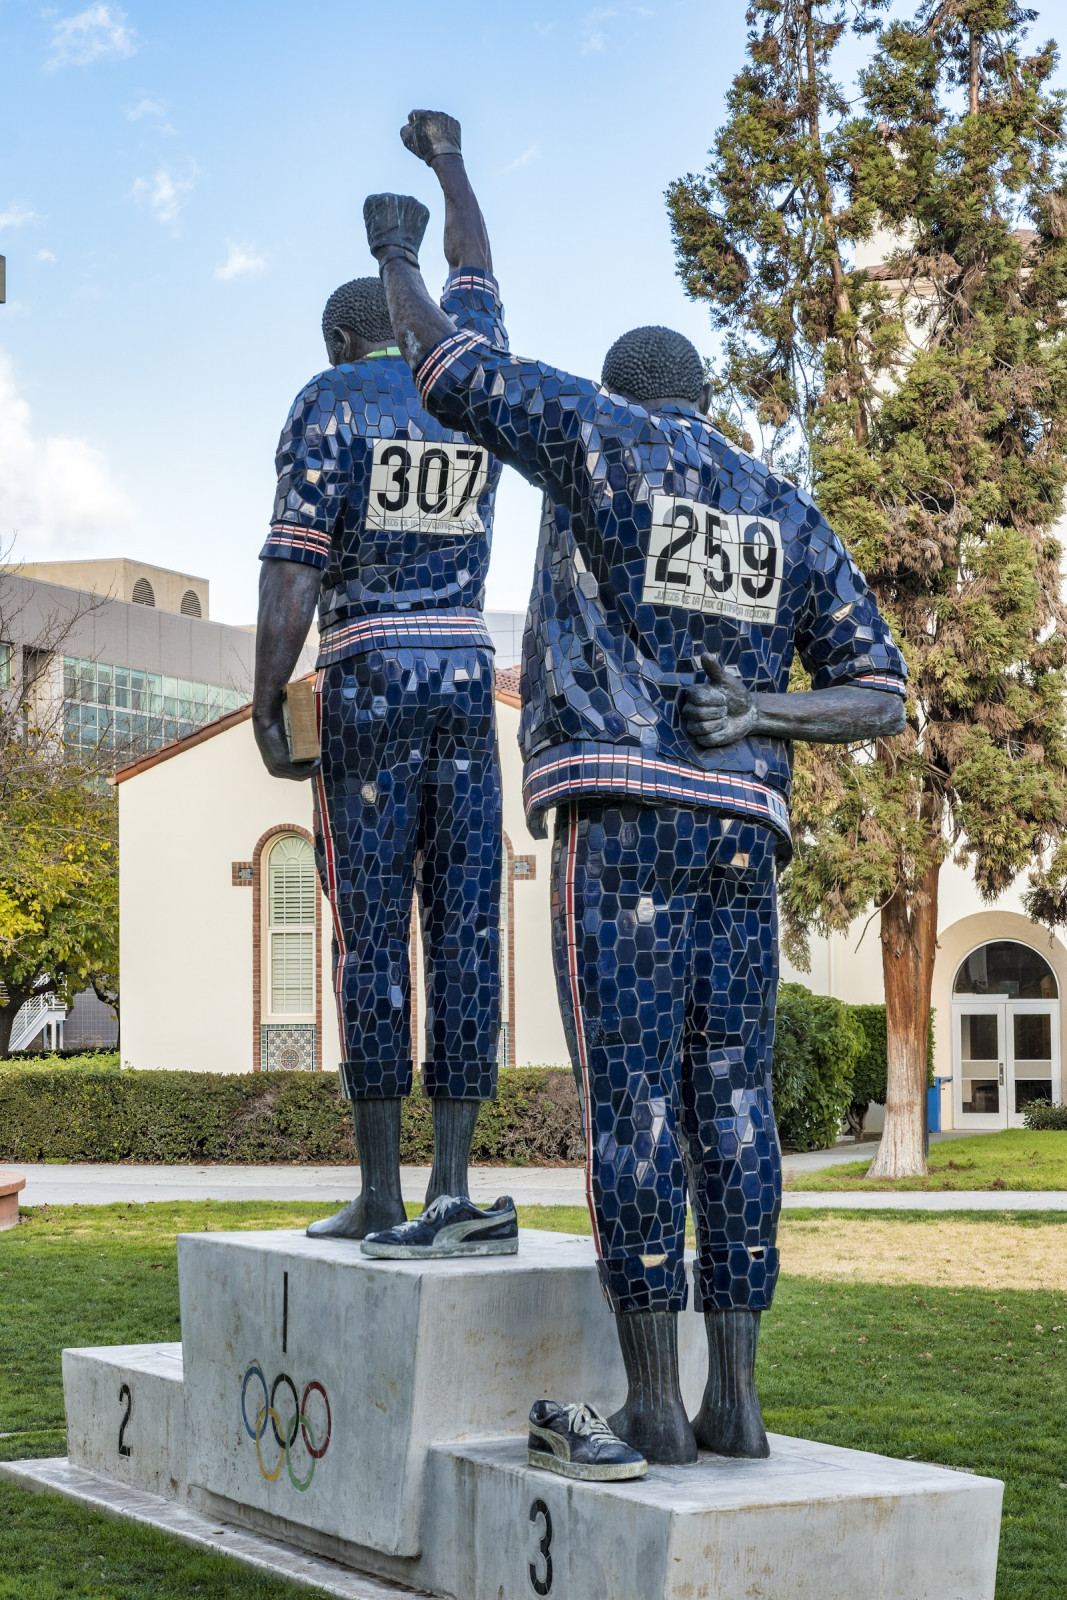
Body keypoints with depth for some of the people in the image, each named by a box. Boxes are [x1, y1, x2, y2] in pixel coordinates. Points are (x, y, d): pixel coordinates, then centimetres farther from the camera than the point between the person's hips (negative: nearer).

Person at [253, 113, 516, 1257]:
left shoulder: (331, 402, 0)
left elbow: (293, 563, -9)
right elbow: (472, 277, 34)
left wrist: (264, 704, -7)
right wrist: (448, 164, 49)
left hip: (366, 690, -4)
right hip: (468, 688, 4)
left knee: (372, 935, -4)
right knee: (463, 932, -1)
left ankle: (380, 1194, -5)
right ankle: (452, 1185, -6)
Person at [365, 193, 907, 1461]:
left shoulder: (602, 440, 5)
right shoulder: (788, 516, 19)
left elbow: (443, 366, 12)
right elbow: (881, 698, 13)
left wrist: (393, 255, 30)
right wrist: (758, 717, -1)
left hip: (620, 816, -5)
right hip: (741, 828, 5)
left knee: (631, 1102, -5)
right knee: (730, 1104, 4)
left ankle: (652, 1402, -6)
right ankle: (734, 1399, 3)